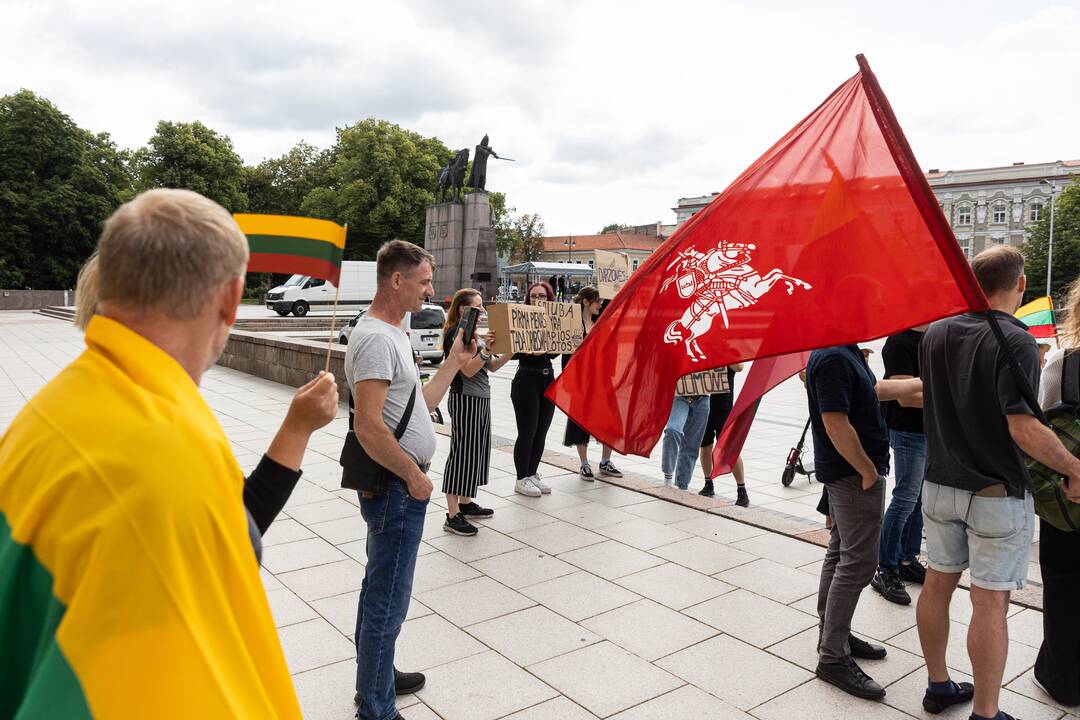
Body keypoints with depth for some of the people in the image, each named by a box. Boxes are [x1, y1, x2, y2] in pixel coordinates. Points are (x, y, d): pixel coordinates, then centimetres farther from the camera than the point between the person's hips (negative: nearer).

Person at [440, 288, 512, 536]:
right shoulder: (455, 334, -12)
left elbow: (493, 366, 16)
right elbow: (468, 370, -20)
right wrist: (485, 349, -30)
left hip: (481, 399, 10)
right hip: (465, 400, -10)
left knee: (477, 450, 14)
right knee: (462, 453, -8)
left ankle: (465, 503, 26)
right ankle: (453, 516, -4)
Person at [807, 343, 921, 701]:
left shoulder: (847, 352, 10)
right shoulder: (833, 358, -24)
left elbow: (875, 389, 24)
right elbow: (836, 425, -27)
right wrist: (869, 470, -18)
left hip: (845, 472, 11)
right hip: (854, 473, -11)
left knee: (840, 553, 18)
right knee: (857, 563, -5)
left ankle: (832, 634, 31)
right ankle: (833, 657, 4)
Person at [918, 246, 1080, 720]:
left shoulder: (935, 334, 2)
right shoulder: (1015, 342, -18)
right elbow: (1023, 428, -23)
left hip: (940, 484, 6)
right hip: (996, 494, -6)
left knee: (938, 584, 15)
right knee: (990, 601, 3)